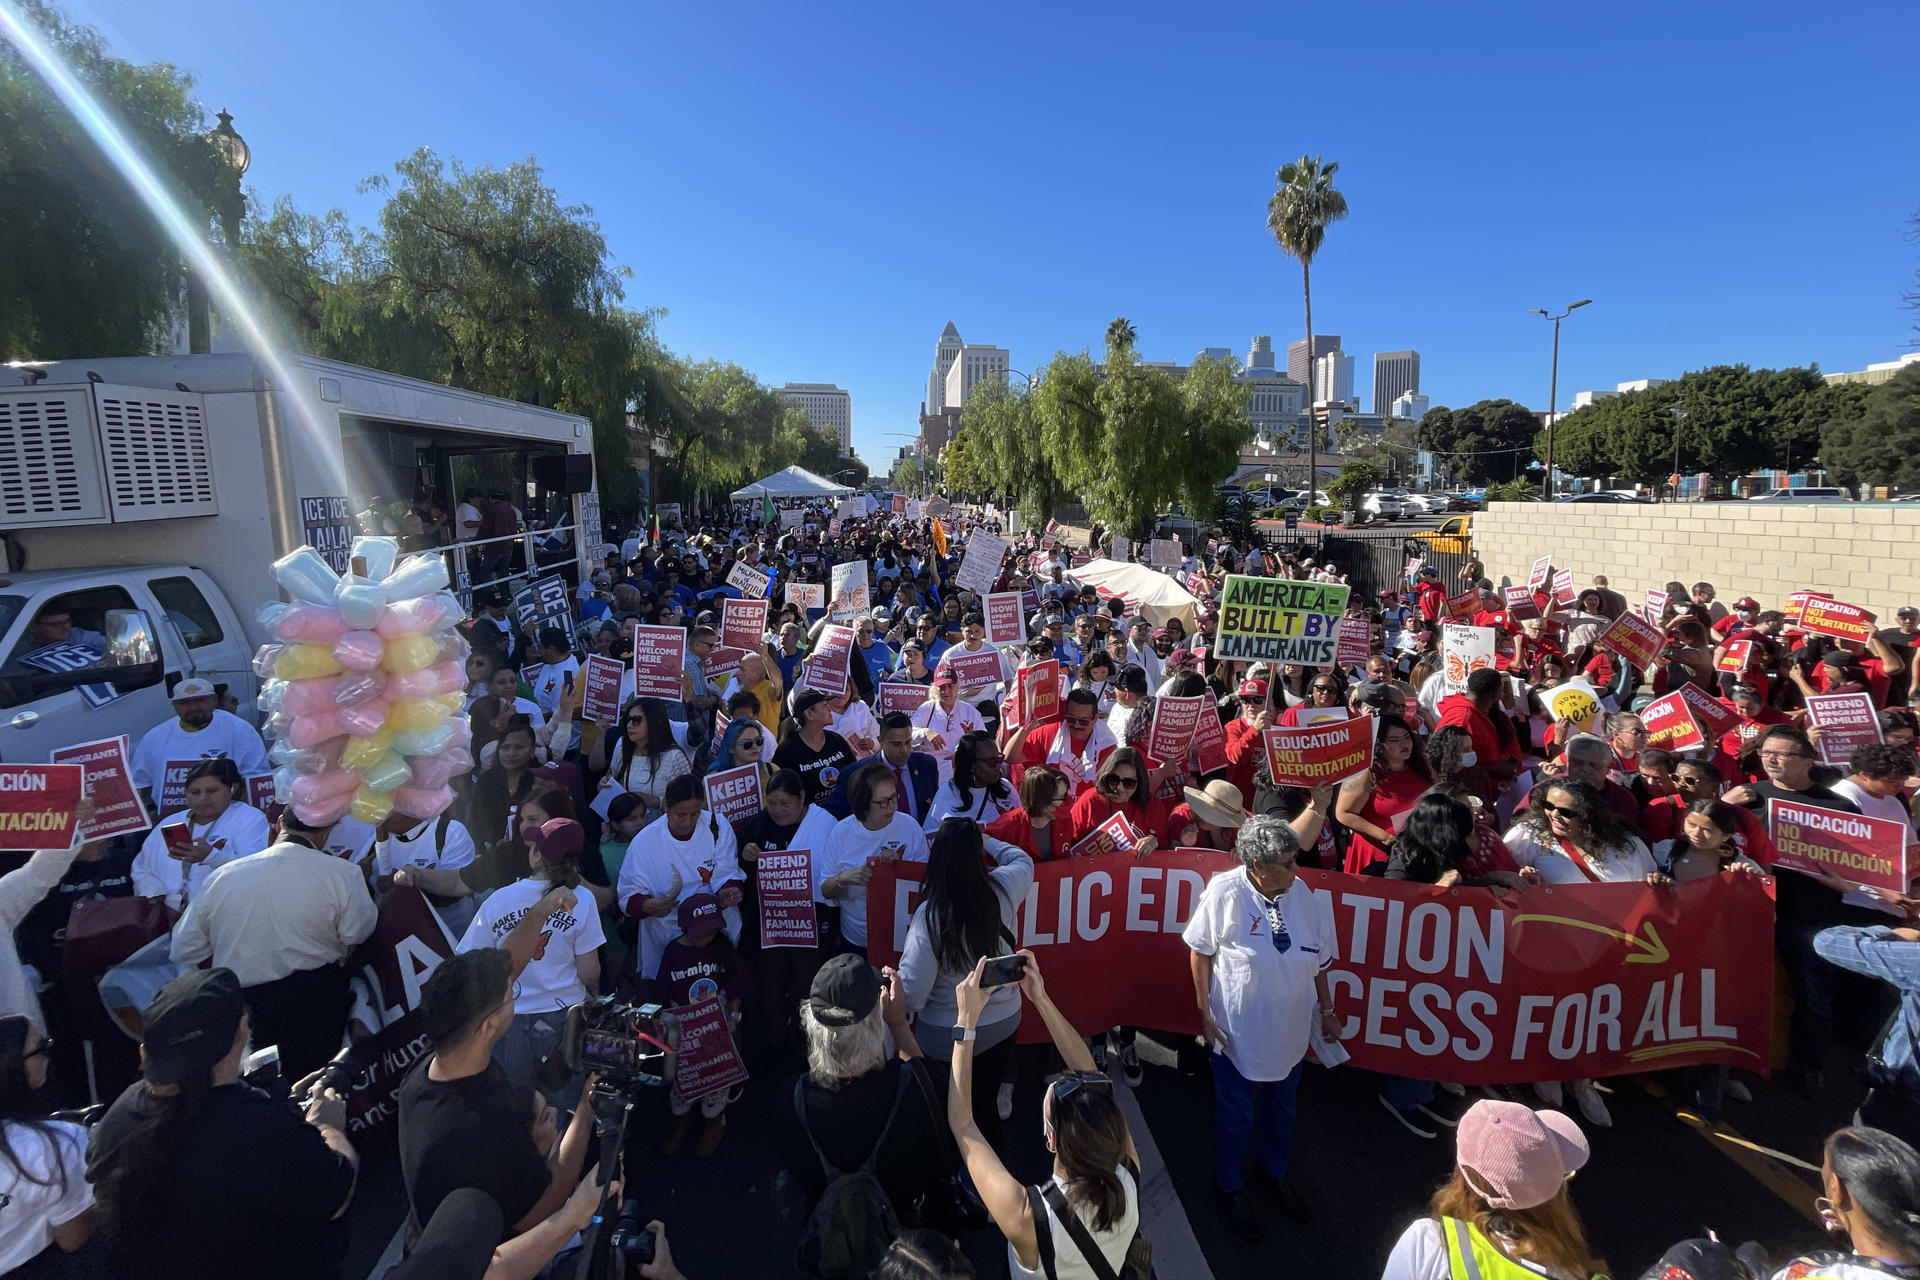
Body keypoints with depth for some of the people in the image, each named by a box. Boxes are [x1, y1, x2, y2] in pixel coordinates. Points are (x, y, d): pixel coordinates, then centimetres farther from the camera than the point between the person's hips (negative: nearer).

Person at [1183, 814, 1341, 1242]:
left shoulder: (1303, 894, -11)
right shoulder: (1225, 893, -24)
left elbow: (1318, 960, 3)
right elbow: (1201, 951, -12)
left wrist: (1327, 1010, 11)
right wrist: (1205, 1011, -11)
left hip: (1290, 1028, 4)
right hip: (1239, 1030, -4)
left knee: (1282, 1105, 27)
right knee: (1236, 1114, 16)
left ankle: (1274, 1170, 53)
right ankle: (1229, 1186, 41)